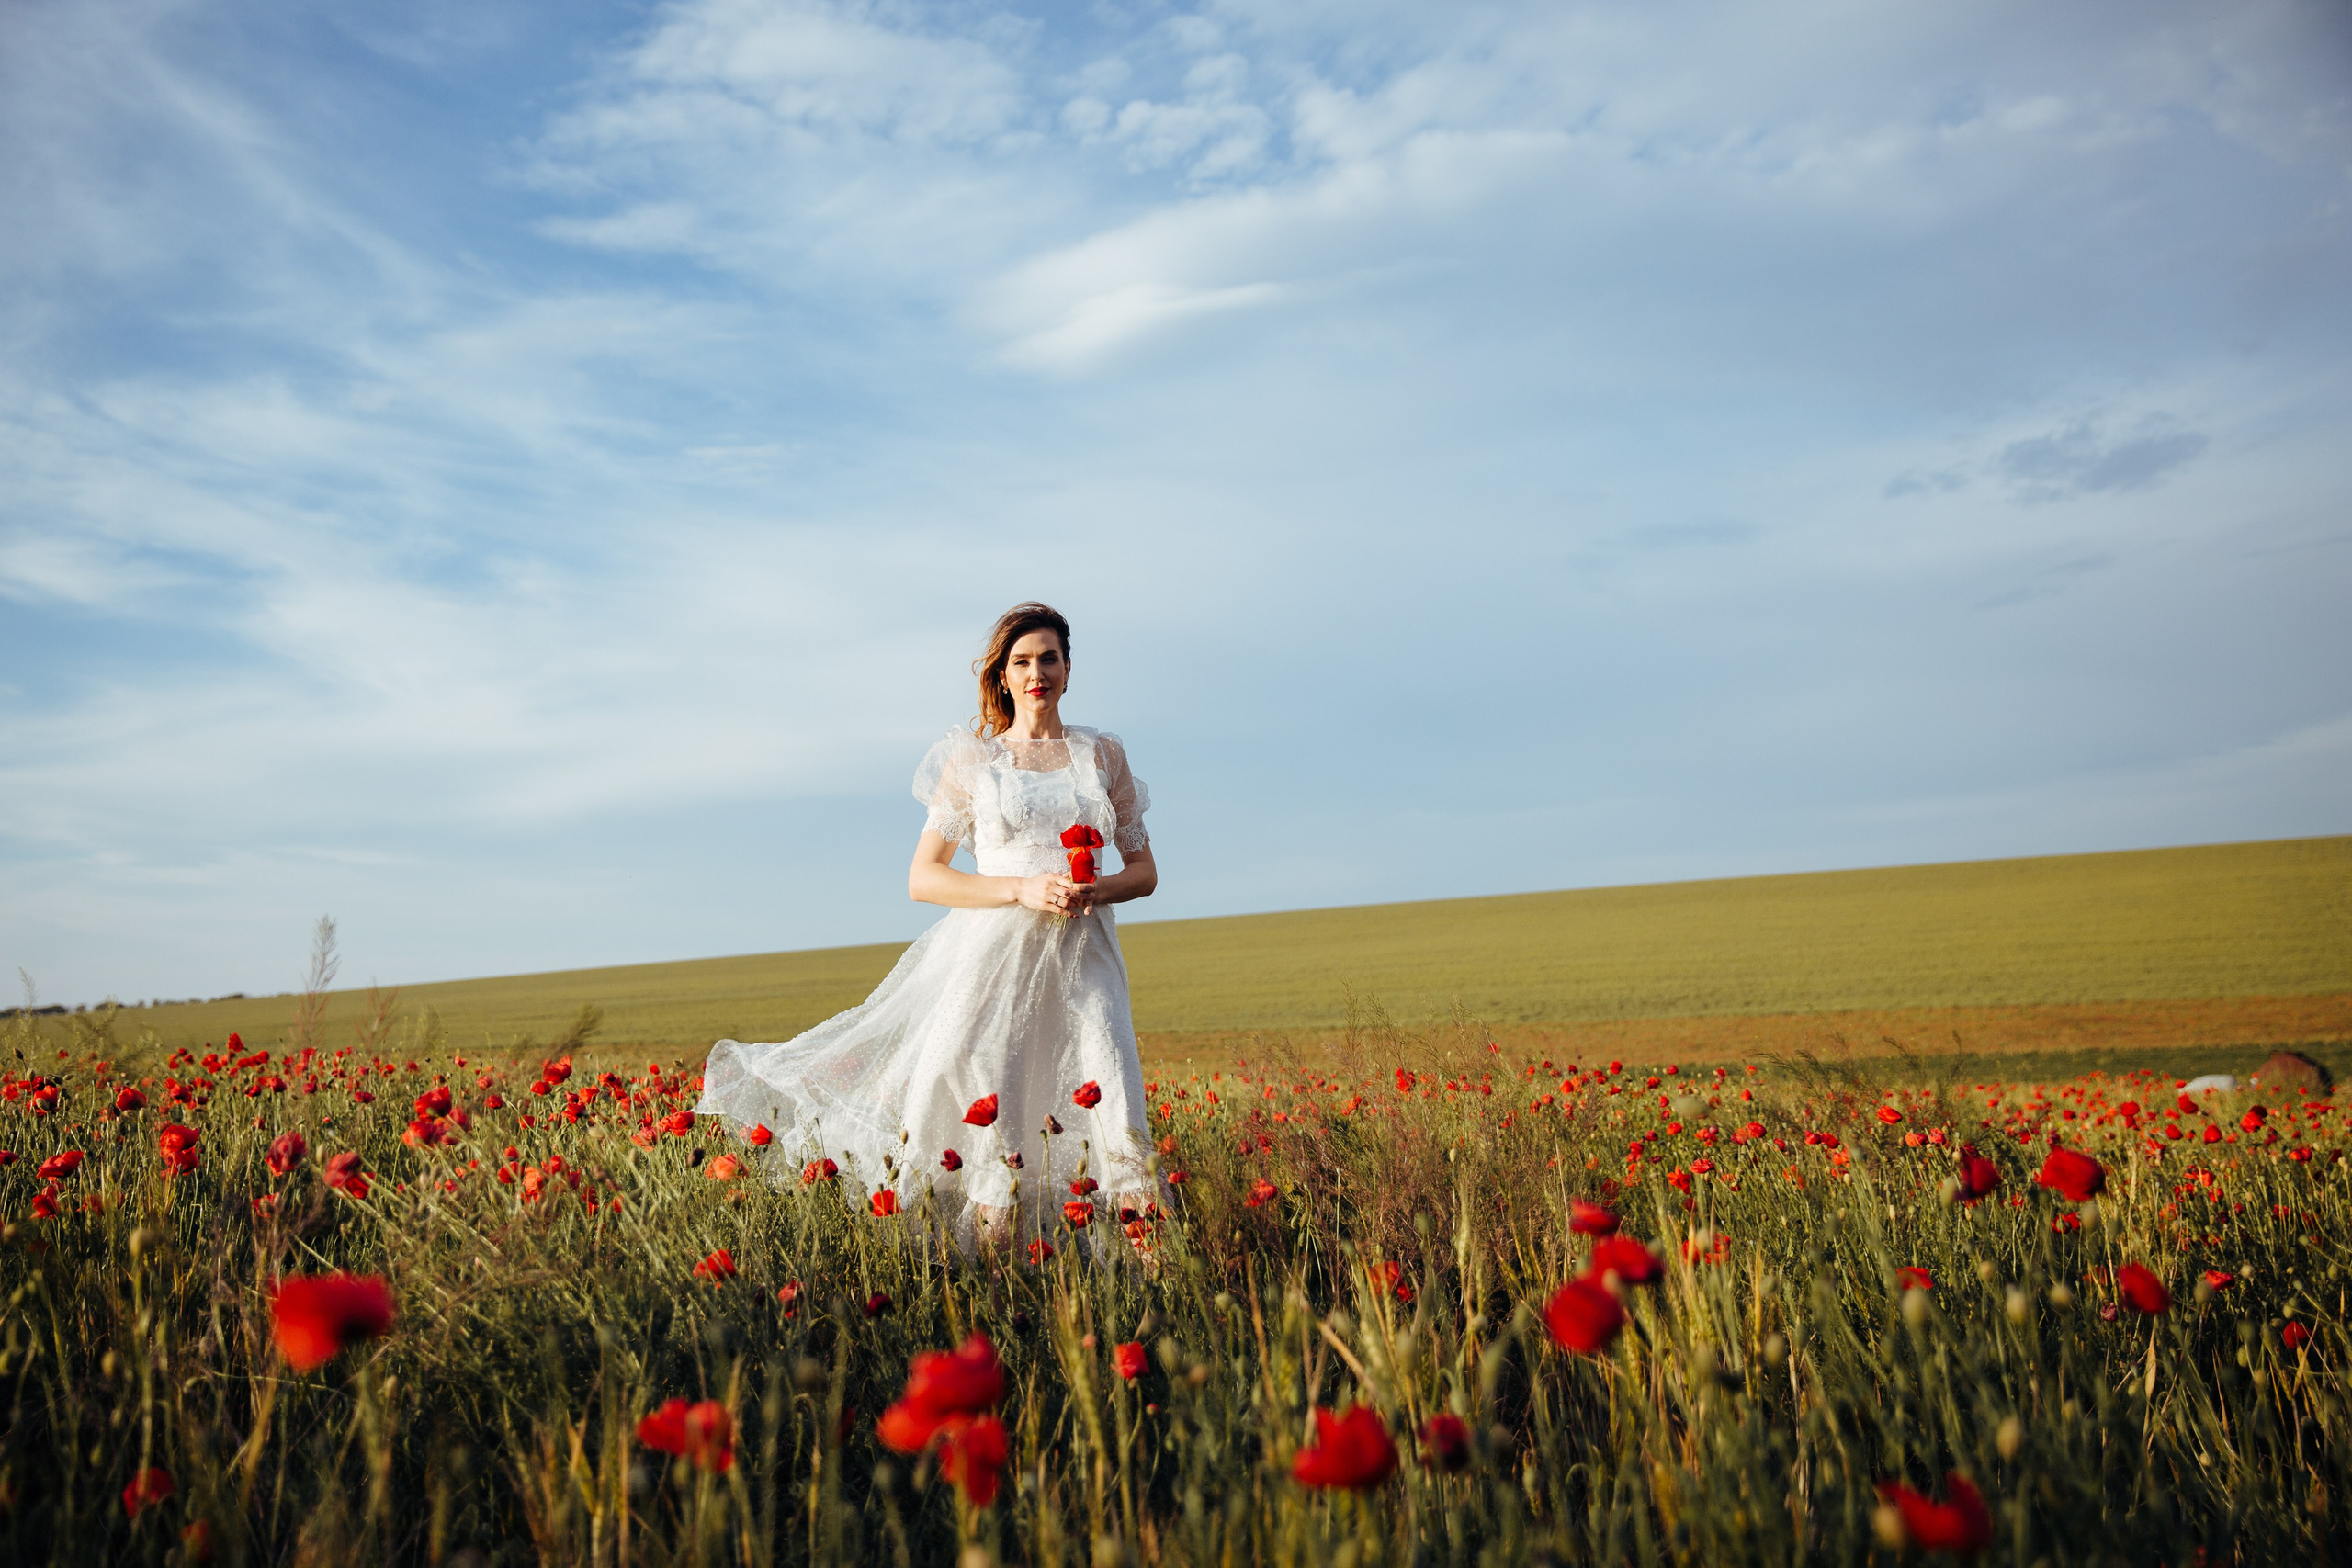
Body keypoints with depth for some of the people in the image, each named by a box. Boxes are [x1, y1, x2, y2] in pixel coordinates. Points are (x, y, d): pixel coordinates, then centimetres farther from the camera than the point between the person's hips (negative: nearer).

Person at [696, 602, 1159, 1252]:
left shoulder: (1104, 754, 12)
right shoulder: (972, 758, 6)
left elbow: (1144, 870, 15)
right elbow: (922, 879, 1)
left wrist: (1097, 890, -8)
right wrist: (1025, 888, -12)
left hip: (1083, 958, 2)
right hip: (995, 952, -1)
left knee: (1119, 1121, -12)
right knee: (992, 1126, -7)